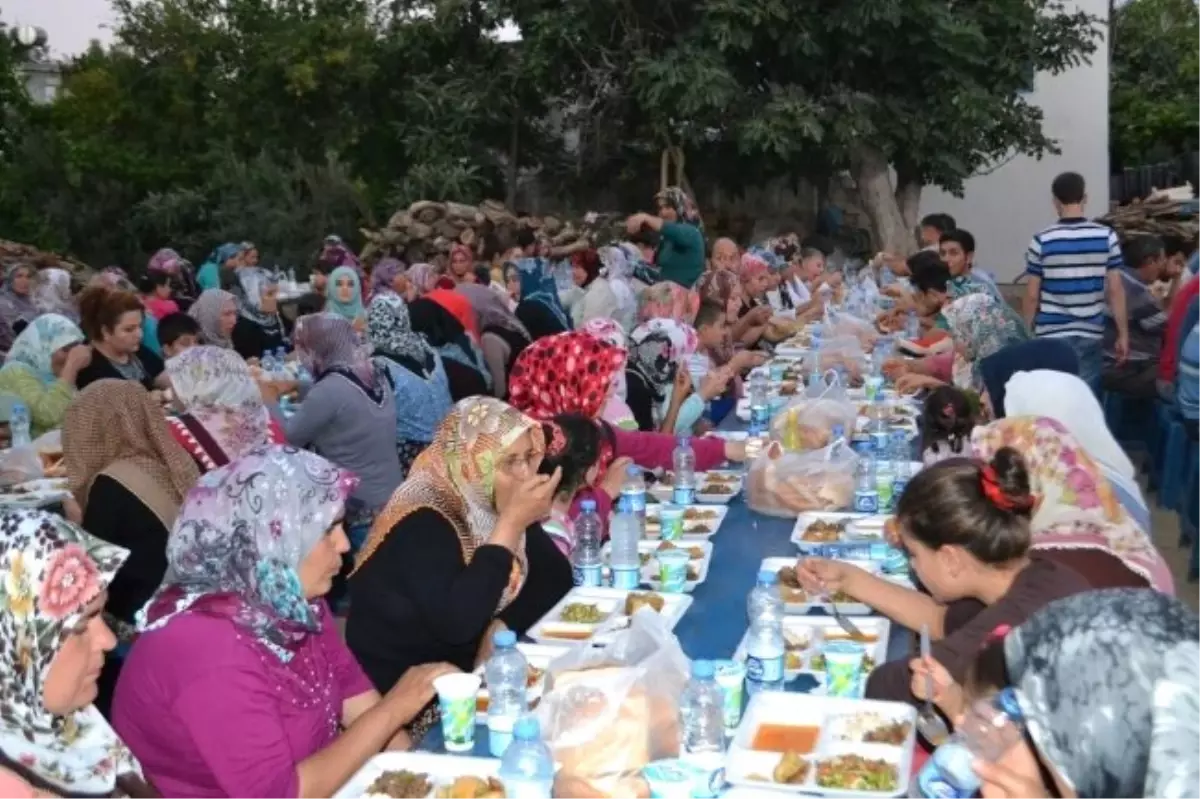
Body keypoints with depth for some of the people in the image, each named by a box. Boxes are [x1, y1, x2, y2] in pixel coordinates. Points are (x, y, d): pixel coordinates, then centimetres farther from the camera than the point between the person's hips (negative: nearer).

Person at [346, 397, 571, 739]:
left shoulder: (490, 504, -1)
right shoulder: (421, 524, -21)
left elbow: (556, 578, 2)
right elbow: (457, 622, -33)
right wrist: (511, 524, -30)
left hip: (469, 673, 7)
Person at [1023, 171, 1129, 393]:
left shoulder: (1042, 241, -6)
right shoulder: (1107, 237, -2)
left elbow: (1032, 296, -3)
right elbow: (1116, 290, -2)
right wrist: (1122, 335, 6)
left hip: (1051, 336, -1)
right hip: (1090, 335, 1)